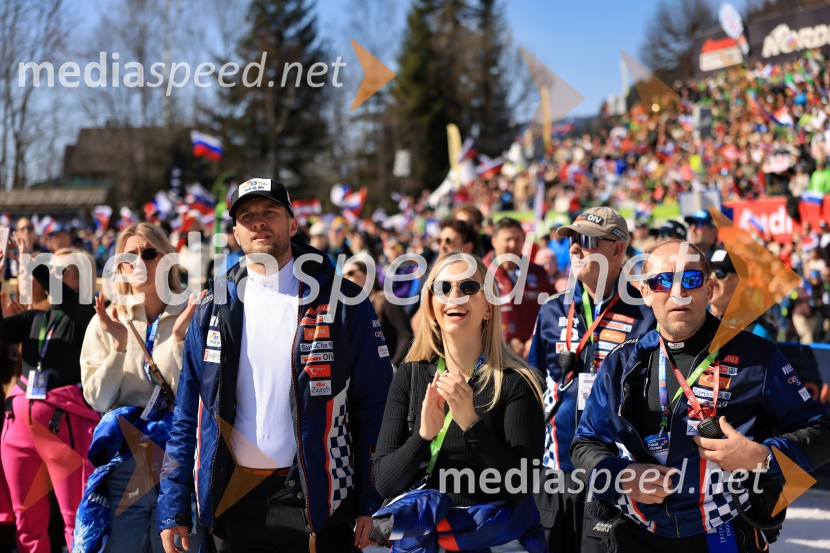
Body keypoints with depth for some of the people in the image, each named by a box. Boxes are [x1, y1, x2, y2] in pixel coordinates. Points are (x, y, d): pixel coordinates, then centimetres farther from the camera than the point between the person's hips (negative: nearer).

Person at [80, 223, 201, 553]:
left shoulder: (189, 317, -1)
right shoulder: (106, 320, 4)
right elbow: (98, 400, -2)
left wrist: (178, 337, -17)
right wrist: (118, 345, -13)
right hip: (123, 463, 1)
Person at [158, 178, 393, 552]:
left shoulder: (340, 301, -1)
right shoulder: (215, 308, 7)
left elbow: (373, 405, -2)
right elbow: (187, 414, 8)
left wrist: (371, 504, -8)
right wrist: (172, 508, 1)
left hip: (314, 497, -2)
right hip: (233, 500, 3)